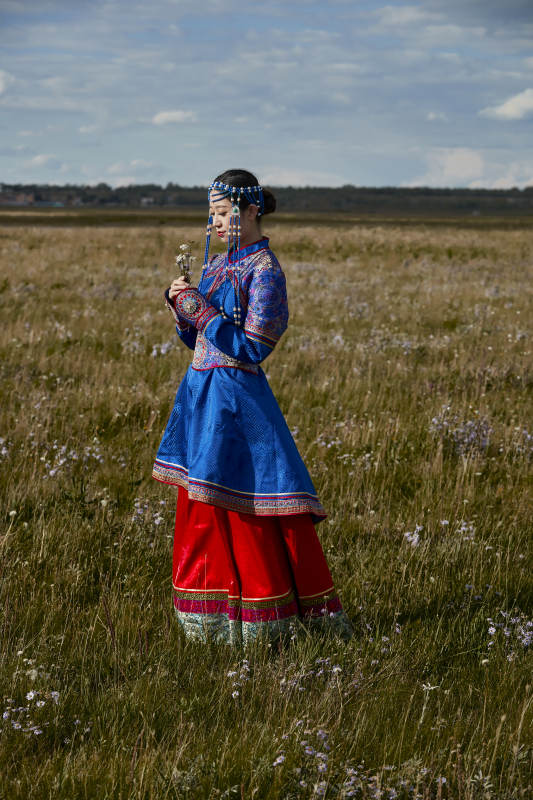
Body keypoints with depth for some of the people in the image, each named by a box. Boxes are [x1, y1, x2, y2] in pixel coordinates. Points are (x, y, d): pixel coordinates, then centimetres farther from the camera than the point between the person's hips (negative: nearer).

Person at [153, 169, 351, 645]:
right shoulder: (217, 264, 13)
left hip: (238, 400, -9)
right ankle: (215, 612, 22)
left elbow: (254, 349, -17)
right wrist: (182, 305, -1)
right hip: (201, 392, 9)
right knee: (203, 511, 12)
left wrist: (203, 311, -18)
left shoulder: (265, 271, -12)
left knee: (250, 511, -5)